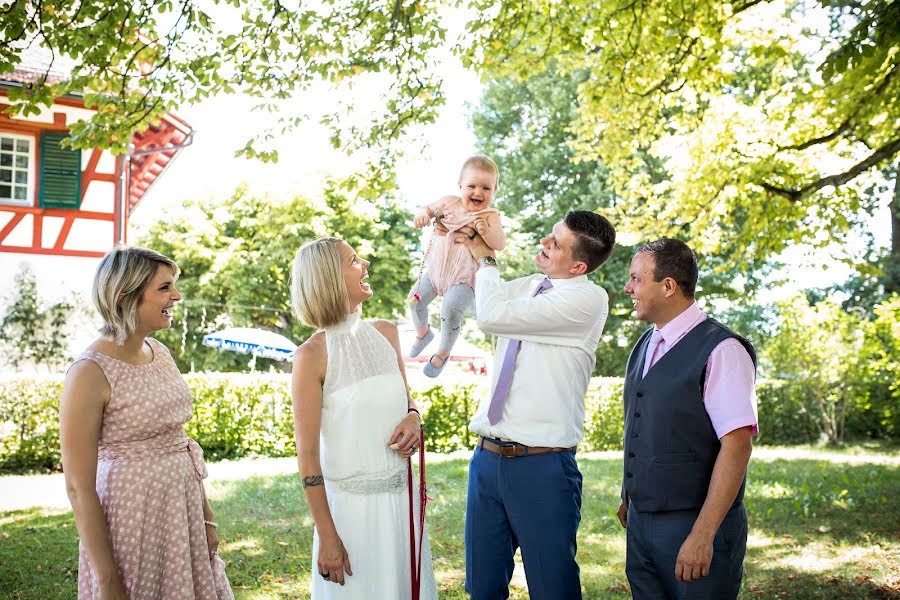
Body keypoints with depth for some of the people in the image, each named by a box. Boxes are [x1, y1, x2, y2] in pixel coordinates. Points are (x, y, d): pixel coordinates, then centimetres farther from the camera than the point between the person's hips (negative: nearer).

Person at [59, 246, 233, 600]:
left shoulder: (160, 353, 4)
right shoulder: (91, 372, -17)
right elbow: (79, 488, -16)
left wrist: (206, 517, 12)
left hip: (184, 510, 7)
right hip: (131, 514, -7)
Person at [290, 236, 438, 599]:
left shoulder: (386, 333, 3)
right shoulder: (313, 355, -13)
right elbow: (307, 456, -12)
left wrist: (413, 418, -4)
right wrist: (327, 536, -12)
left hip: (402, 496, 5)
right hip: (351, 501, -5)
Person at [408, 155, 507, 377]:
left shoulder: (490, 216, -16)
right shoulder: (449, 203, -4)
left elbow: (500, 244, -27)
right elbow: (430, 209, 9)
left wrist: (486, 231, -47)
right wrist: (423, 214, -15)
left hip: (463, 277, -5)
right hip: (436, 268, 5)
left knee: (450, 310, -22)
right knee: (415, 300, 6)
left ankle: (443, 353, 5)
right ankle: (422, 333, 39)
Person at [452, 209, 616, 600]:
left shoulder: (588, 299, -13)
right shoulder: (529, 287, 10)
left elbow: (492, 316, -21)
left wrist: (485, 259, -5)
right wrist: (459, 243, 9)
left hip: (542, 467, -7)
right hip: (488, 457, 7)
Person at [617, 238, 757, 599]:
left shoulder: (720, 350, -14)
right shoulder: (644, 346, 10)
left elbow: (736, 446, -18)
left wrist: (702, 535, -21)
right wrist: (629, 498, 15)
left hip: (693, 526, -7)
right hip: (639, 523, 7)